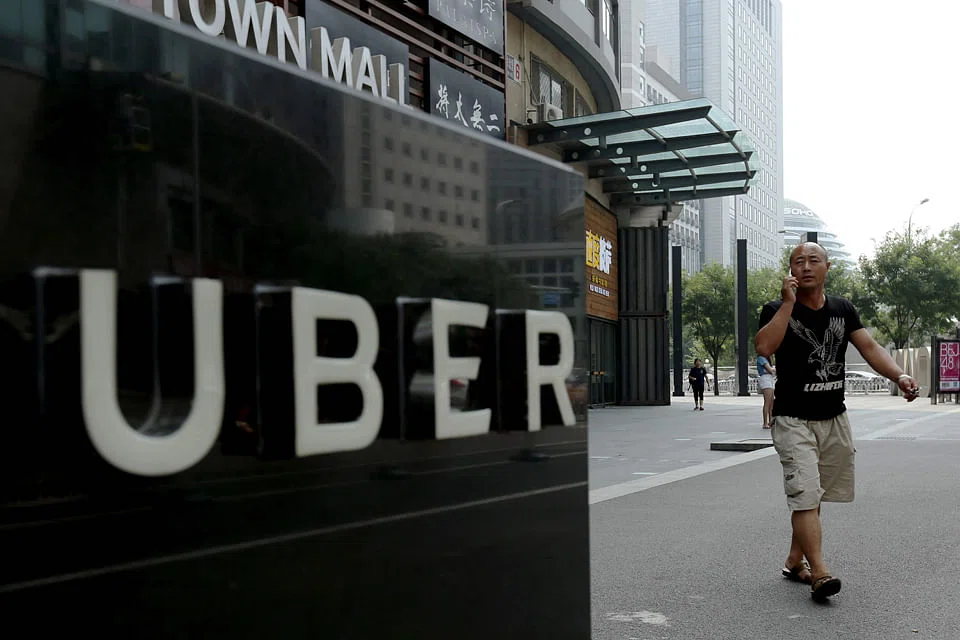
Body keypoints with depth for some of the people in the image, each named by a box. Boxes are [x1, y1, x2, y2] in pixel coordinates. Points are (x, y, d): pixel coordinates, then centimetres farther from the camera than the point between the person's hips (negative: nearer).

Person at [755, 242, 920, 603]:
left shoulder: (842, 310, 8)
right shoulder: (777, 310, -7)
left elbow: (869, 347, 3)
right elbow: (764, 347, -24)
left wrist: (899, 376, -14)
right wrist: (789, 303, -22)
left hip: (834, 419, 5)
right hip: (793, 420, -5)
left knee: (813, 496, 12)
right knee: (805, 495, -13)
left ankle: (795, 561, 25)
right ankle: (819, 573, -13)